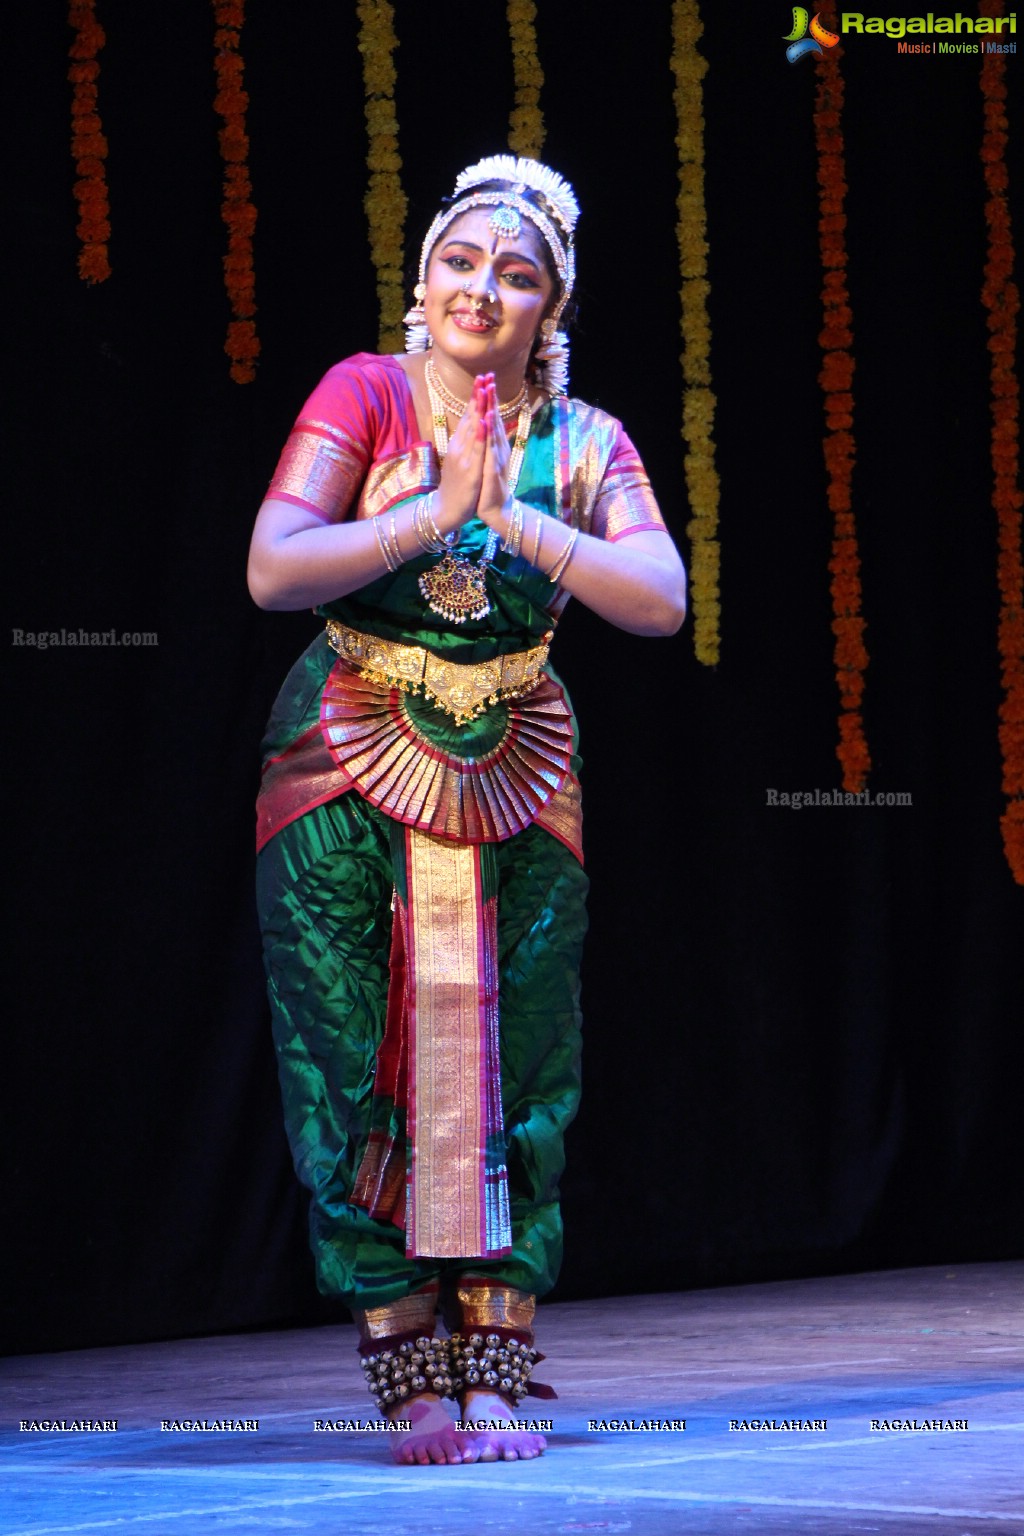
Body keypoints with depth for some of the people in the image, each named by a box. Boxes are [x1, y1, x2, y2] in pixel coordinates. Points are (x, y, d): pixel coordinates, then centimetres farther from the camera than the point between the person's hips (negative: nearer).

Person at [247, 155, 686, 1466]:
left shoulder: (581, 443, 0)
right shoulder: (365, 394, -6)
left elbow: (661, 601, -14)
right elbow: (273, 570, -17)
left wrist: (515, 519, -22)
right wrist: (435, 512, -23)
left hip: (517, 782, 2)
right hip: (347, 773, -2)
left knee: (509, 1071, -1)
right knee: (358, 1073, -3)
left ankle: (494, 1378, 4)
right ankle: (409, 1381, 4)